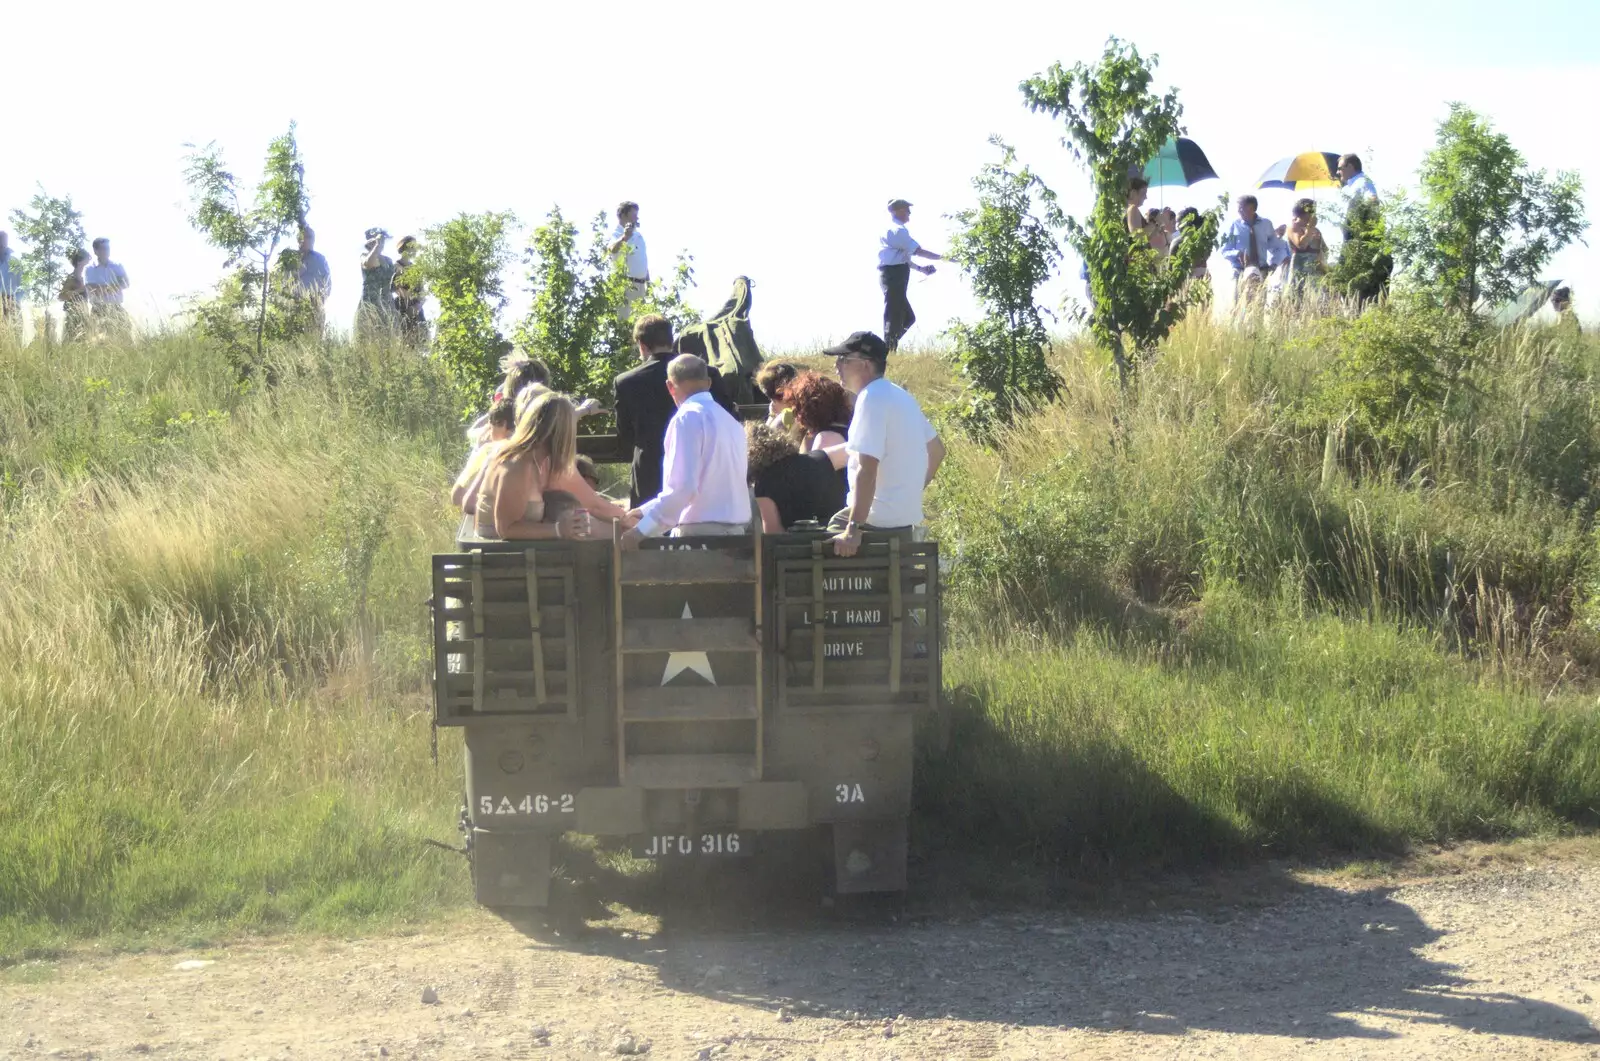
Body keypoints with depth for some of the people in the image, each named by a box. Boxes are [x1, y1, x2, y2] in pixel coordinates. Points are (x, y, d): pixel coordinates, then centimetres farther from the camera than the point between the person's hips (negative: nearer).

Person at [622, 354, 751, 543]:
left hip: (700, 534, -8)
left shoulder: (688, 417, -9)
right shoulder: (730, 420, 16)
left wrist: (643, 530, -17)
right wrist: (646, 511, 25)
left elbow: (683, 487, -19)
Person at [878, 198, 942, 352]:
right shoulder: (896, 230, -12)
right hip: (894, 275, -10)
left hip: (893, 275, 10)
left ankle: (887, 349, 12)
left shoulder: (895, 229, 20)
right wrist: (942, 258, -7)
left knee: (908, 317, 14)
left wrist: (920, 268, 15)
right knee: (894, 317, -7)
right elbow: (918, 251, -14)